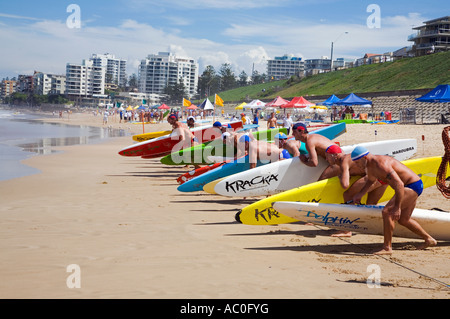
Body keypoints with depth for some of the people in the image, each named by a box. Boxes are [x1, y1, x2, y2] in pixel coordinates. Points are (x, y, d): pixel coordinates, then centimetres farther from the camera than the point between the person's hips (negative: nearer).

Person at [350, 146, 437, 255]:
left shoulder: (381, 165, -28)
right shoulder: (370, 166, 4)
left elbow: (399, 184, -35)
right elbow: (371, 180, 30)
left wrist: (397, 207, -36)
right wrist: (360, 194, 22)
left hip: (413, 186, -11)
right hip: (411, 186, 11)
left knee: (387, 212, -20)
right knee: (403, 219, 22)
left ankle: (387, 248, -16)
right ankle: (429, 240, 36)